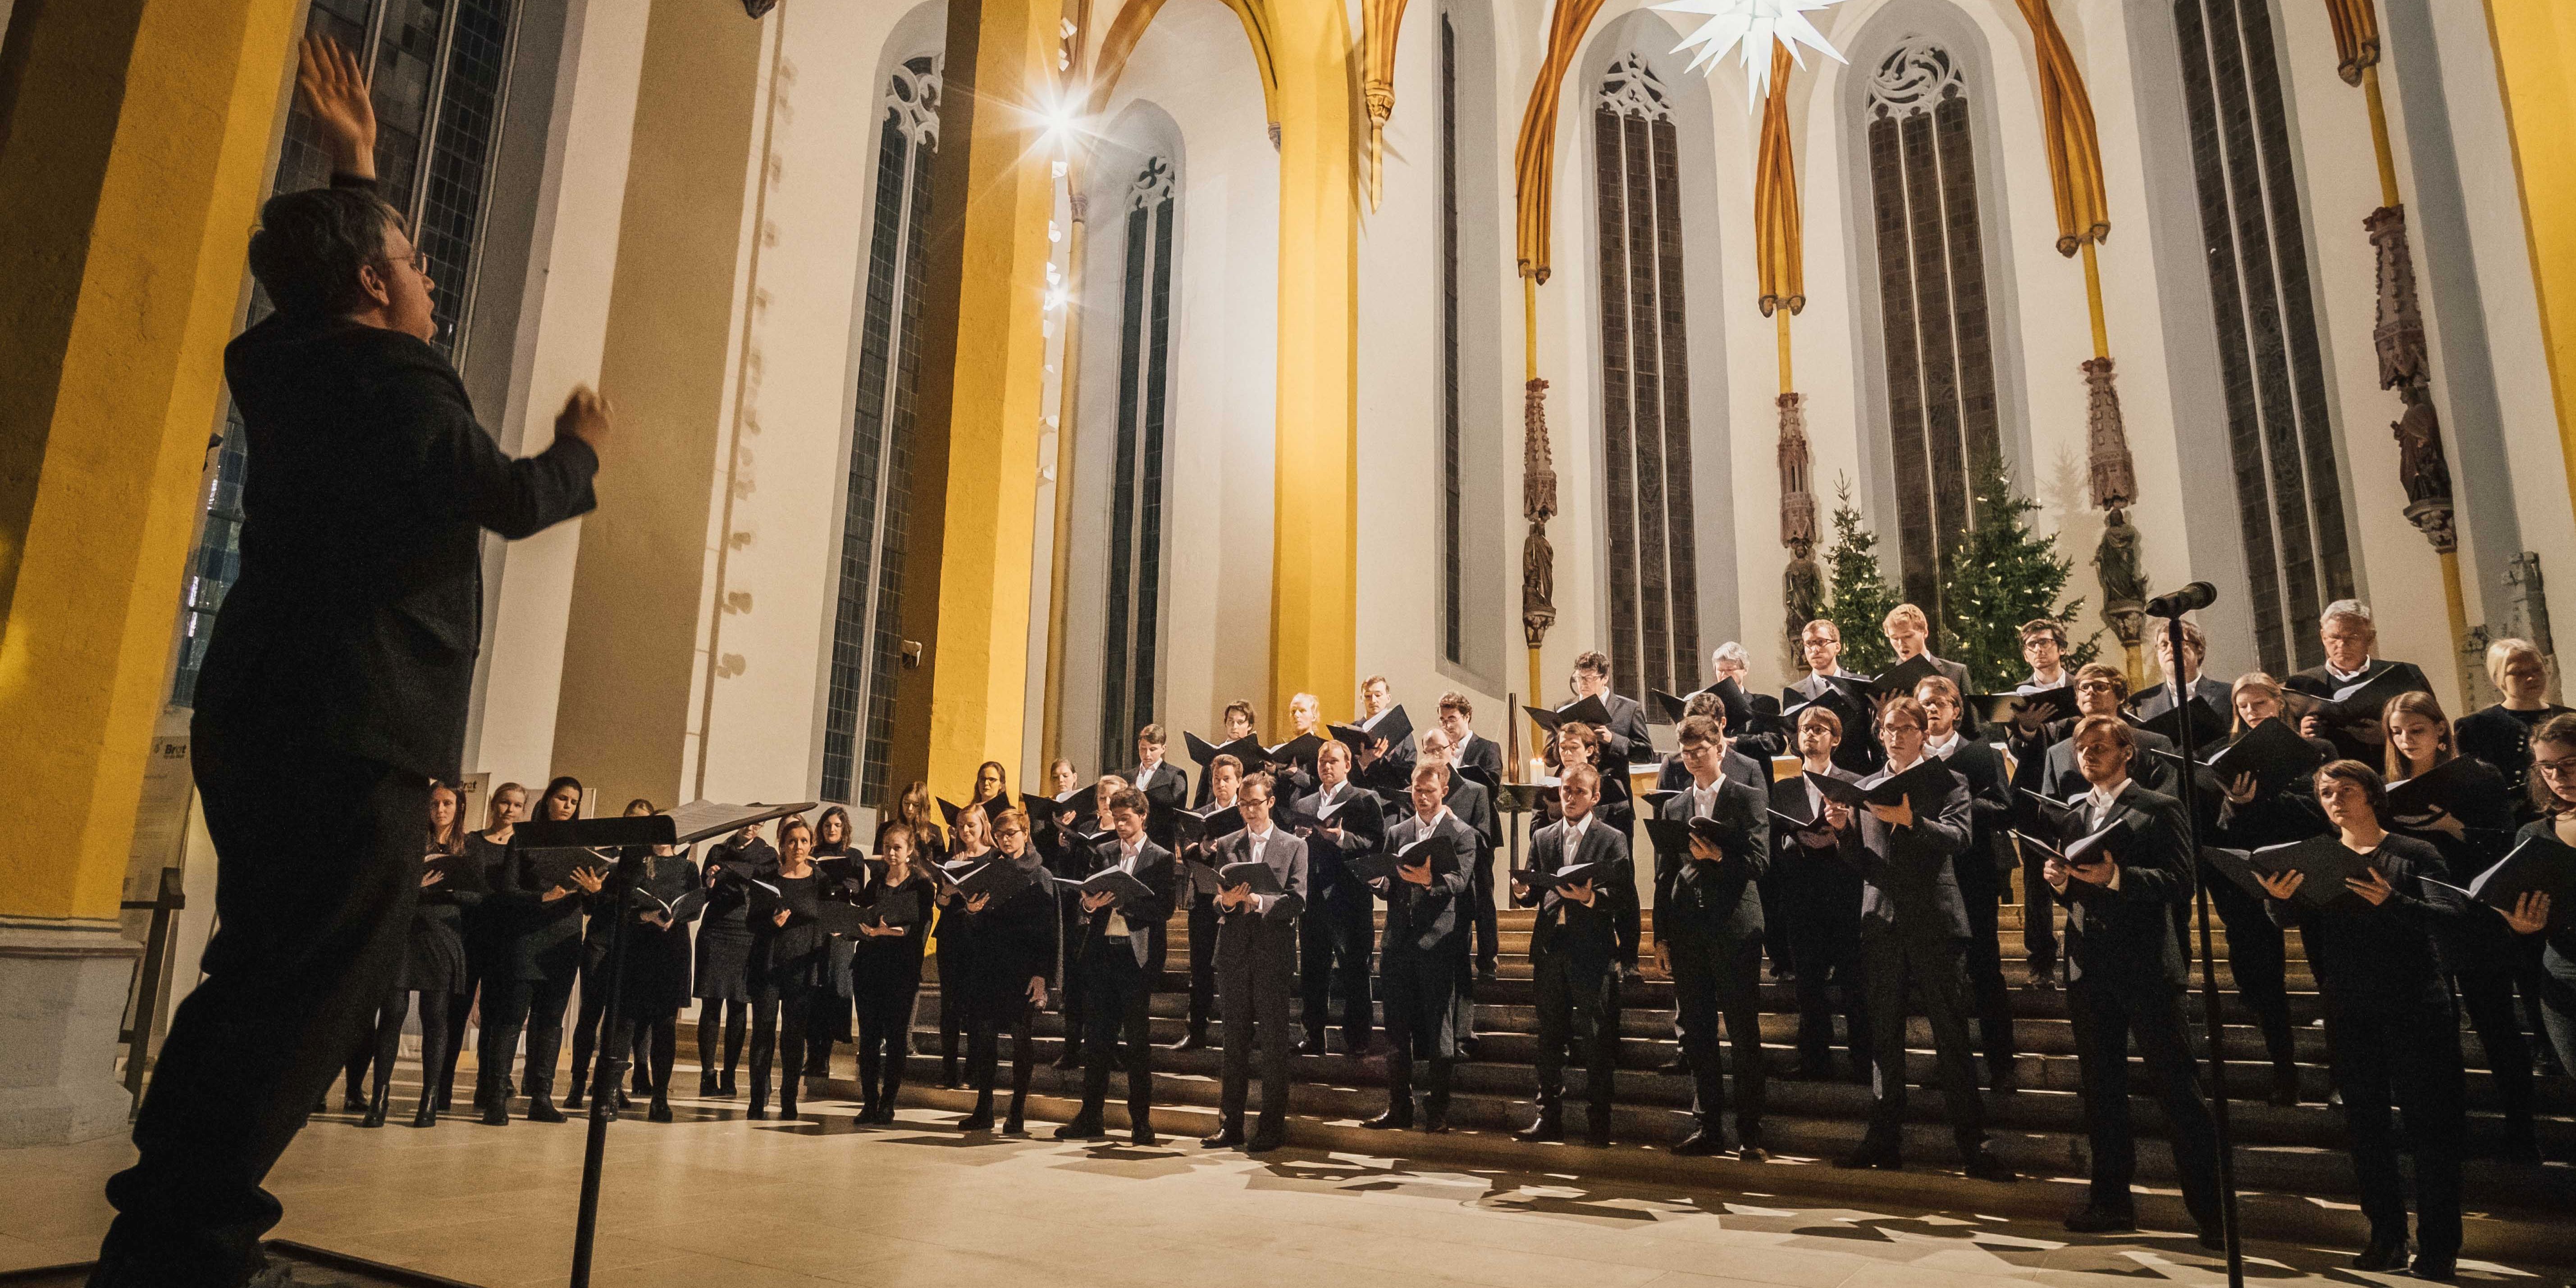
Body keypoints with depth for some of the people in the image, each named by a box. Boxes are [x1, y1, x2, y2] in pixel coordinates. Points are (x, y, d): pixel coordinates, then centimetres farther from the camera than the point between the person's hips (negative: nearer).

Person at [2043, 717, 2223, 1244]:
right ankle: (2112, 1198, 20)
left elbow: (2180, 884, -11)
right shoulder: (2071, 812, 15)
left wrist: (2116, 876, -24)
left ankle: (2211, 1209, 4)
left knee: (2178, 1087, -3)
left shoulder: (2159, 809, -1)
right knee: (2100, 1088, 11)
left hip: (2146, 965, -5)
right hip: (2088, 967, 5)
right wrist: (2058, 879, -7)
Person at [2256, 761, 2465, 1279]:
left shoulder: (2412, 853, -2)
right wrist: (2280, 898, -27)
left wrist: (2393, 902, -32)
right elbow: (2292, 919, -4)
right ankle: (2387, 1238, 19)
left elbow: (2448, 916, -14)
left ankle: (2439, 1246, 9)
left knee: (2430, 1124, -1)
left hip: (2415, 1007, -3)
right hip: (2348, 1012, 4)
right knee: (2366, 1125, 9)